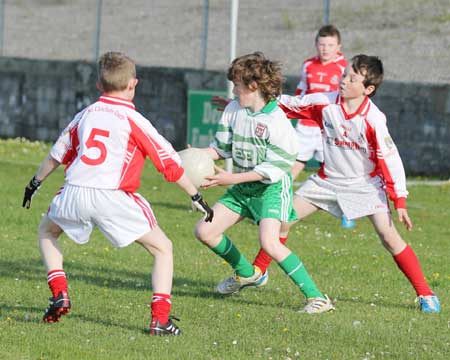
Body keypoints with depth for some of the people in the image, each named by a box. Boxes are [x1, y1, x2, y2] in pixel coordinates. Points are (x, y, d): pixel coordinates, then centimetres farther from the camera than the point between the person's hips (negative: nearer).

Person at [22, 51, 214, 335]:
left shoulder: (85, 115, 16)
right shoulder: (133, 120, 3)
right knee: (163, 248, 9)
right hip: (112, 196, -4)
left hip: (74, 193, 4)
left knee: (47, 231, 34)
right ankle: (160, 318, -3)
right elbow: (169, 162, 3)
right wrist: (196, 196, 12)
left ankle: (60, 295, 17)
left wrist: (36, 183, 45)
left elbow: (58, 153, 29)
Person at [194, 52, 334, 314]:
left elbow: (273, 170, -23)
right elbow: (221, 148, 10)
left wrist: (232, 179, -26)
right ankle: (246, 273, 30)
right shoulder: (233, 111, 0)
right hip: (243, 186, 8)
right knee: (205, 231, 4)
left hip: (273, 187, -8)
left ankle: (317, 298, -21)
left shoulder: (276, 121, -22)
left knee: (269, 242, -27)